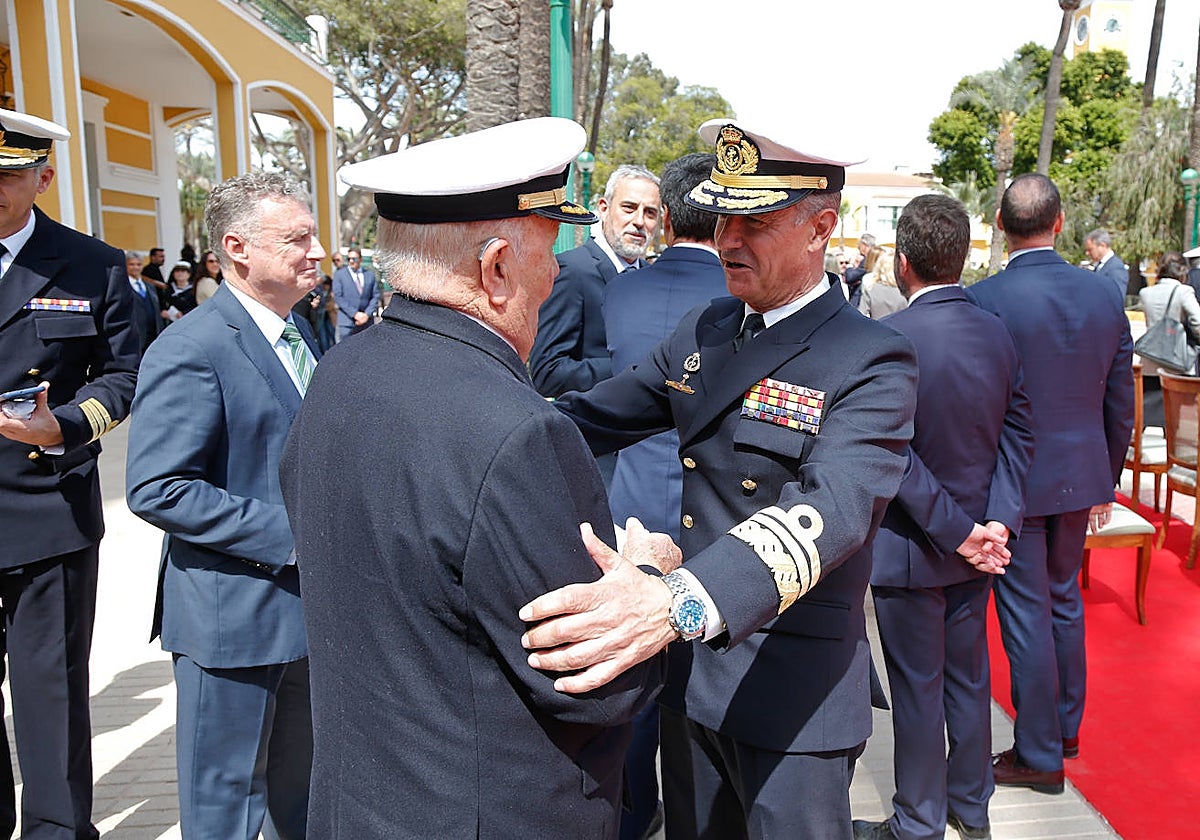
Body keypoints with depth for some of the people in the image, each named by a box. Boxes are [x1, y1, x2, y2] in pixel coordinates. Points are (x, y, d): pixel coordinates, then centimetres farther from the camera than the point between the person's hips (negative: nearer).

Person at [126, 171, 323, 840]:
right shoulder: (191, 350, -18)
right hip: (235, 613, -8)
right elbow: (157, 489, -23)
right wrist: (290, 535, -24)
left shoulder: (299, 334, 10)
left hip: (306, 603, 8)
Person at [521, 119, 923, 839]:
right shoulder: (703, 333, 4)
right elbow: (597, 415, 11)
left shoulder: (875, 363, -17)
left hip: (794, 692, -6)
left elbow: (833, 508, -34)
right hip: (689, 666, 6)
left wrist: (678, 605, -51)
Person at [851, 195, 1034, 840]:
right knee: (969, 677, 21)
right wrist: (999, 520, -6)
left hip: (910, 546, -6)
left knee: (917, 689, 9)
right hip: (978, 546, 6)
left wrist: (956, 531, -15)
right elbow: (1018, 433, -1)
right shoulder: (998, 333, -2)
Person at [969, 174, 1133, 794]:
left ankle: (1040, 755, 20)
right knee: (1064, 601, 21)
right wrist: (1106, 486, 18)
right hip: (1080, 477, 6)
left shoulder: (984, 301, -17)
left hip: (1013, 482, -5)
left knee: (1026, 615, 6)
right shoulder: (1105, 298, 0)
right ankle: (1066, 727, 38)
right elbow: (1120, 406, 7)